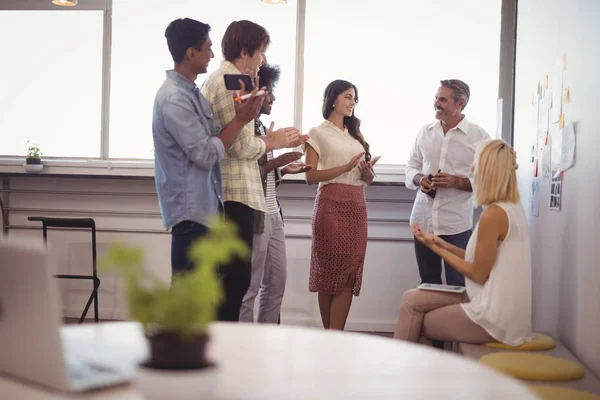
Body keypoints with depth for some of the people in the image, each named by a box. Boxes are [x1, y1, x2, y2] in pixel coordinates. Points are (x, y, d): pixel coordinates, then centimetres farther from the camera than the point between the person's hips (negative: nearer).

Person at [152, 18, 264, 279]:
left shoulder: (192, 91, 12)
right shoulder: (173, 98, -18)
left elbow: (213, 138, 9)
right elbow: (206, 155, -19)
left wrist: (241, 114, -3)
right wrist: (240, 119, -13)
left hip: (206, 206, 10)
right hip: (191, 210, -10)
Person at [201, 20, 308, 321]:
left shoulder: (218, 80, 19)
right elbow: (241, 146, -18)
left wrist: (274, 141, 13)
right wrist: (270, 142, 0)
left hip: (226, 194, 11)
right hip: (234, 194, -11)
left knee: (230, 276, 14)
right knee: (236, 277, -6)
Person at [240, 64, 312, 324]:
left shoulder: (260, 126, 16)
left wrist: (284, 170, 6)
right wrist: (276, 162, -16)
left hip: (273, 215, 9)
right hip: (255, 217, -9)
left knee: (276, 283, 13)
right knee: (249, 288, -1)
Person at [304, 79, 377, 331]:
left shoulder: (356, 135, 20)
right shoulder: (318, 133, 3)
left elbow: (369, 179, 20)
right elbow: (310, 176, -8)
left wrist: (366, 170, -3)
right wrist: (346, 167, -17)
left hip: (357, 207, 5)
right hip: (331, 206, -5)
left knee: (349, 275, -3)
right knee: (330, 272, -2)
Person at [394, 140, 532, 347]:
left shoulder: (493, 214, -21)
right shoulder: (514, 209, 8)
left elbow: (478, 274, -14)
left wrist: (436, 248, -6)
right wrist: (446, 245, 10)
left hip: (493, 316, -8)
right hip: (504, 308, 8)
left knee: (417, 323, 8)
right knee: (412, 299, 9)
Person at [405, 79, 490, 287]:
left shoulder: (479, 136, -6)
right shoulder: (425, 132, 7)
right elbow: (412, 165, 15)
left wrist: (457, 182, -19)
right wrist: (419, 179, -7)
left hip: (456, 224, -4)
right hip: (423, 220, 4)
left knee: (457, 285, 3)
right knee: (428, 282, 15)